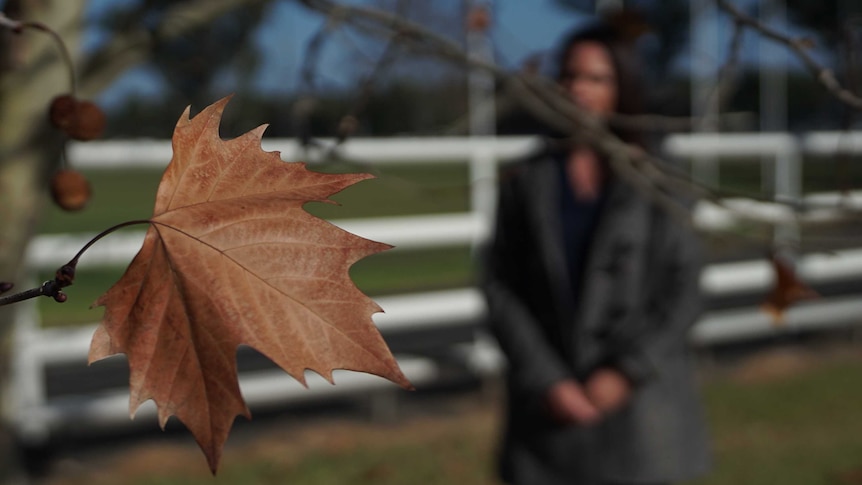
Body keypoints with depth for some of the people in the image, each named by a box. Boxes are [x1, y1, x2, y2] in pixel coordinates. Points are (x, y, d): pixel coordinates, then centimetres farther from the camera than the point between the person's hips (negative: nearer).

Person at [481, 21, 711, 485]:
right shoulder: (525, 181, 4)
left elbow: (682, 291, -2)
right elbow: (499, 286, 0)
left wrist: (627, 371, -10)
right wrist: (546, 381, -8)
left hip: (636, 396, -1)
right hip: (553, 410, 1)